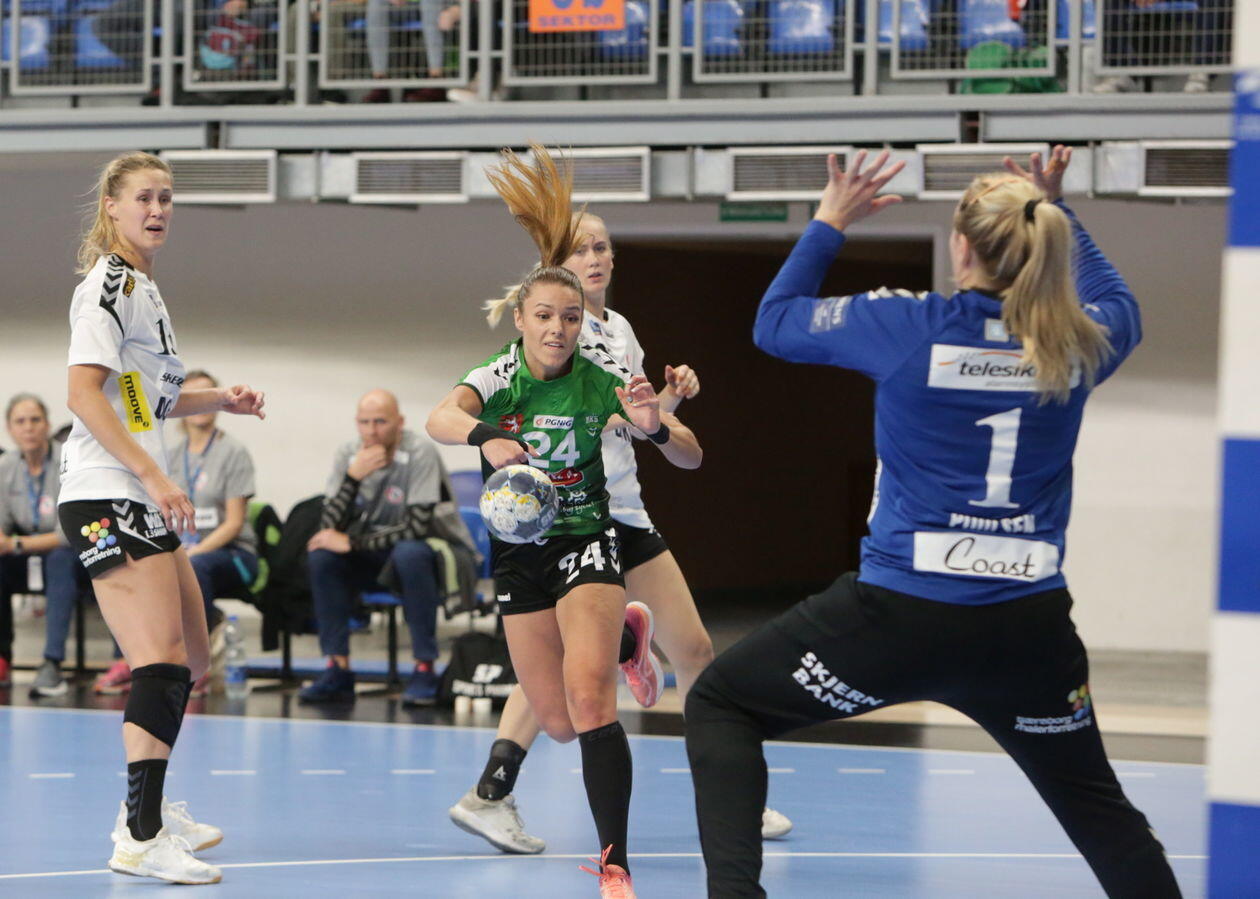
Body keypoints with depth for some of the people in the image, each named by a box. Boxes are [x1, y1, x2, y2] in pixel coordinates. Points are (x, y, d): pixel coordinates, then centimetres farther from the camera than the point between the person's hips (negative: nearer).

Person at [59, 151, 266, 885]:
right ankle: (140, 839, -20)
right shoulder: (109, 284, -10)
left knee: (192, 659, 18)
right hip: (106, 498, -10)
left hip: (143, 496, 10)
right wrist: (153, 473, -25)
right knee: (162, 662, -18)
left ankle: (149, 804, 31)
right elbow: (85, 394, -19)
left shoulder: (144, 287, 19)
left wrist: (217, 400, 18)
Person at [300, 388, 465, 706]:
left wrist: (353, 543, -25)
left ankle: (425, 670, -29)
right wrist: (353, 477, -26)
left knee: (409, 554, -37)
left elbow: (416, 528, -23)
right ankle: (338, 669, -17)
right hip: (376, 561, 5)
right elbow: (329, 527, -12)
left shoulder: (420, 453, -18)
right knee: (322, 555, -20)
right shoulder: (348, 454, -4)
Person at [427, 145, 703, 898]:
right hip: (518, 550, 2)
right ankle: (618, 642, 44)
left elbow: (691, 457, -17)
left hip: (587, 541, -2)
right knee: (557, 720, 7)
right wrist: (485, 438, -59)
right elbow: (441, 419, -37)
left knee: (588, 691, -23)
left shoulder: (601, 379, -14)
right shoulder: (499, 377, -15)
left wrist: (655, 426, -39)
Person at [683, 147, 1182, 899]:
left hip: (899, 612, -3)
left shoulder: (904, 326, -9)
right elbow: (1117, 306, 27)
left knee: (722, 704, 14)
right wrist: (1057, 213, 32)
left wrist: (828, 225, 20)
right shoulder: (1076, 345, -1)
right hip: (1028, 629, 3)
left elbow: (775, 321, 9)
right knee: (1092, 801, 23)